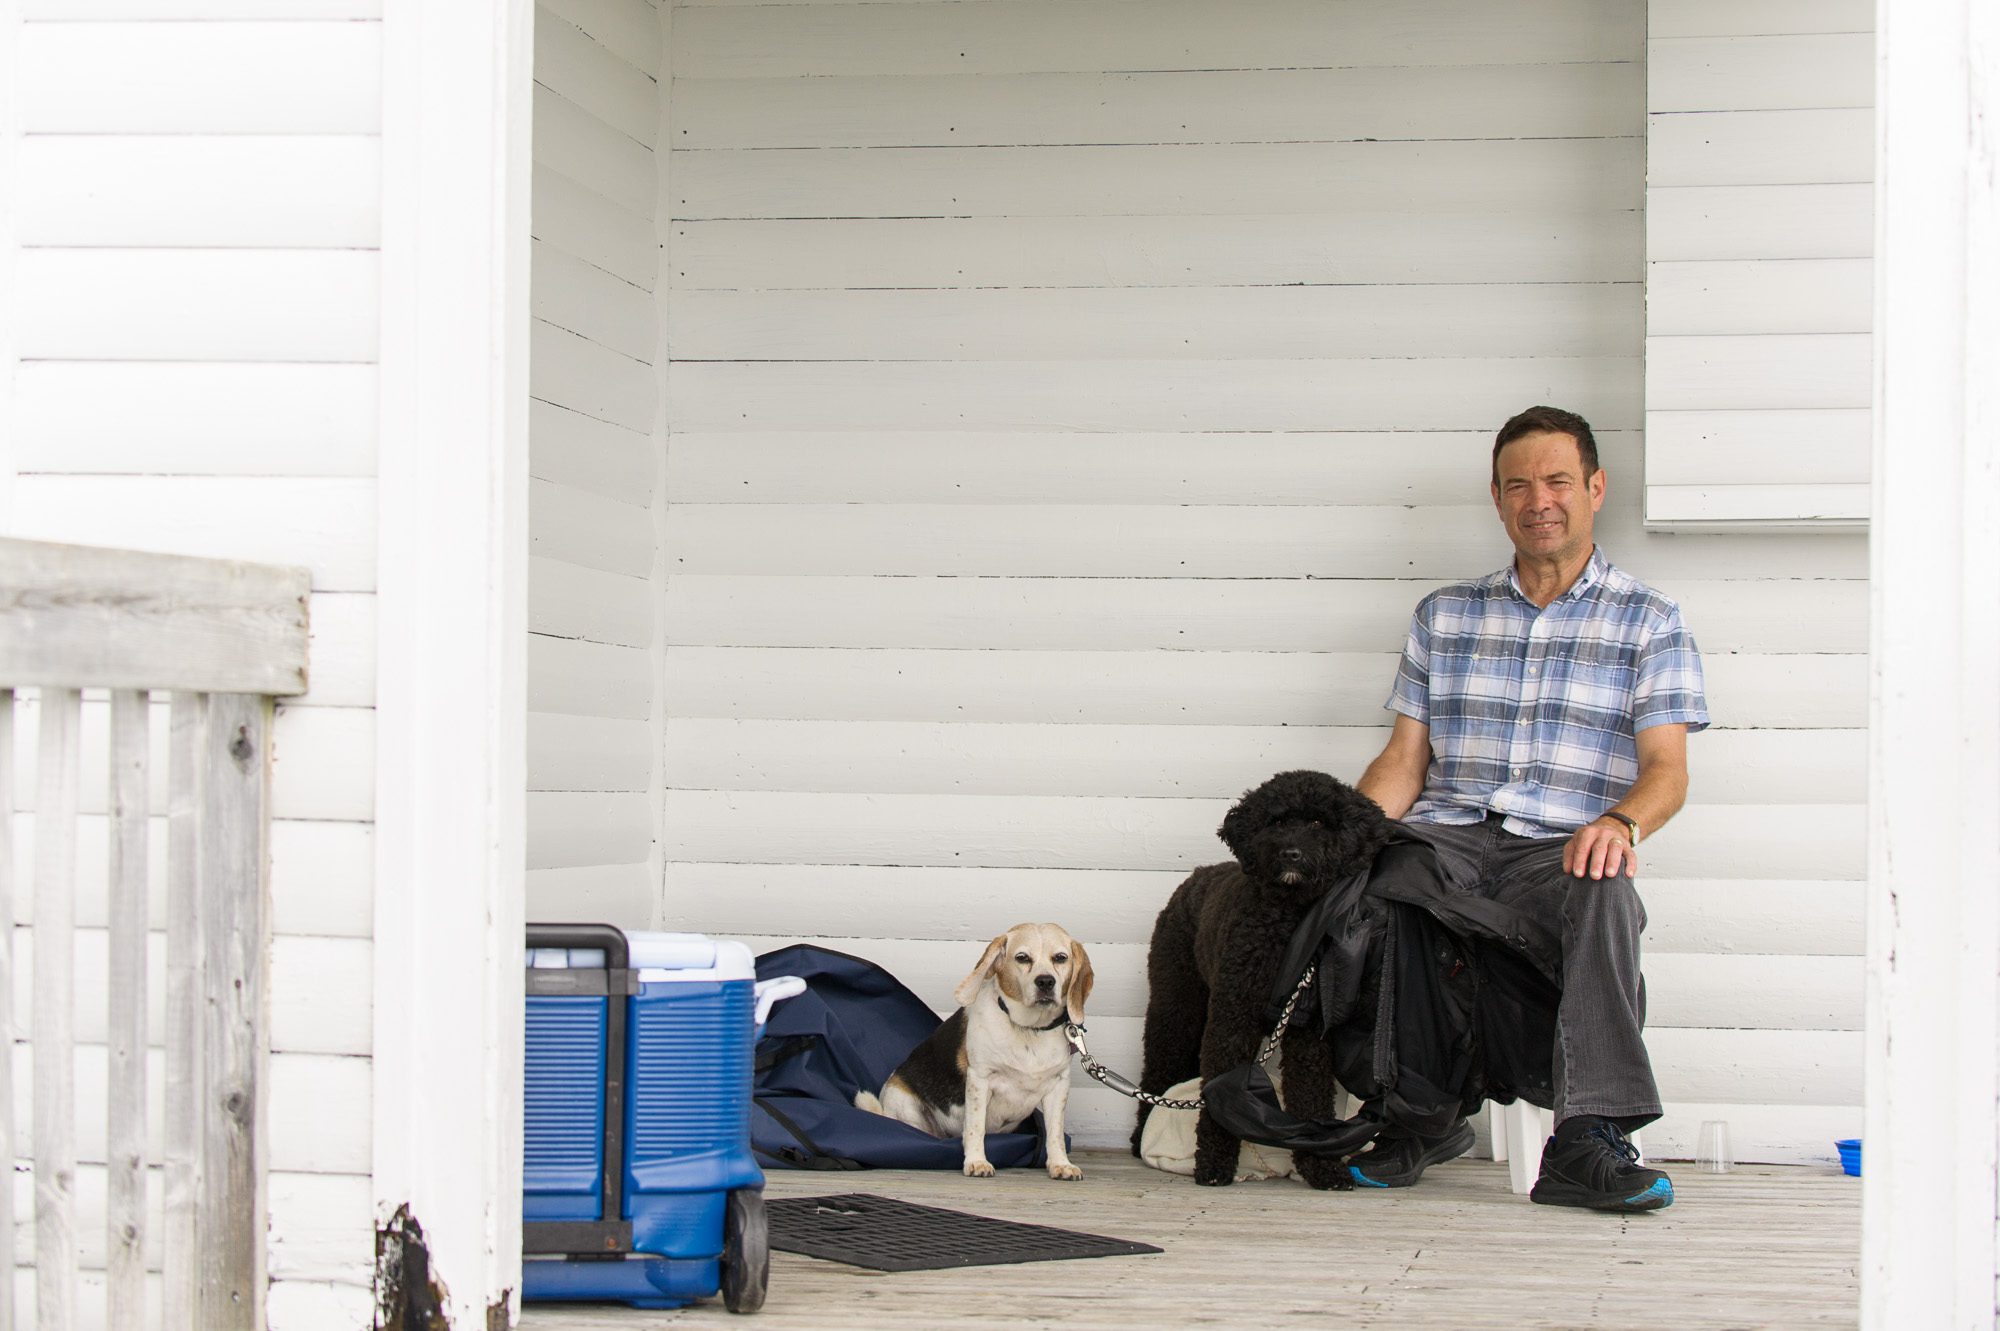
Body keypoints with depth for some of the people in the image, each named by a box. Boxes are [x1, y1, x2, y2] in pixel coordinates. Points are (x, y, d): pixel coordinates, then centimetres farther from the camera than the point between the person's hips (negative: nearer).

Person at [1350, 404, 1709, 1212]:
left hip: (1561, 846, -2)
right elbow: (1404, 758, 16)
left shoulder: (1648, 622, 12)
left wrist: (1619, 821, -23)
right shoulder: (1444, 616, 21)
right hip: (1447, 835, 2)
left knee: (1603, 890, -38)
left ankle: (1587, 1139, -44)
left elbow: (1667, 768, 1)